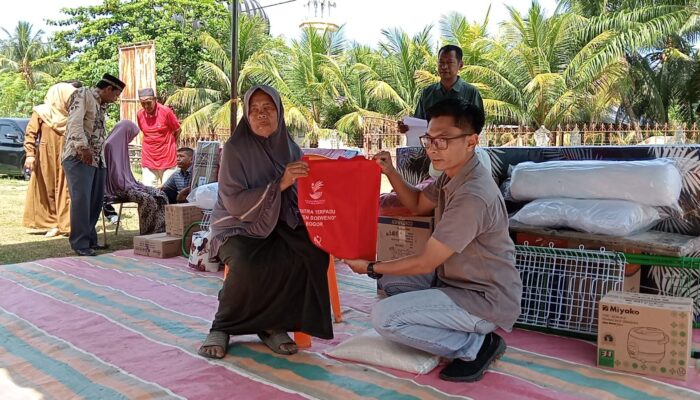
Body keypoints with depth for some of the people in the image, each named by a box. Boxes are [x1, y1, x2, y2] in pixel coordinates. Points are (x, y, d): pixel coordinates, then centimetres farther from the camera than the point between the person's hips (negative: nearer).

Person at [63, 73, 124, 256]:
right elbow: (75, 122, -16)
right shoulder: (83, 94, -2)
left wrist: (103, 157, 10)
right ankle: (80, 244, -7)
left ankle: (90, 239, 16)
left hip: (98, 159, 8)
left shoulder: (101, 105, 23)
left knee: (95, 201, 7)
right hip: (79, 157, -8)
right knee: (81, 200, -10)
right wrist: (83, 147, -24)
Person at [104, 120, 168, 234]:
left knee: (160, 195, -10)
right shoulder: (110, 145, -11)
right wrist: (129, 187, -16)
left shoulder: (122, 145, 18)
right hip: (117, 187, -9)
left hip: (127, 184, 9)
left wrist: (134, 184, 9)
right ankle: (148, 233, -20)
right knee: (148, 199, -30)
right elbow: (113, 171, -17)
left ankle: (160, 230, -16)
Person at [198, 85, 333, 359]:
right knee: (249, 265, -36)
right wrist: (279, 184, -24)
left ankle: (272, 324, -9)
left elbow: (300, 195, 10)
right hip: (239, 226, -4)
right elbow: (234, 202, -16)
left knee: (314, 255, -27)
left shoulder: (289, 148, 5)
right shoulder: (235, 148, -9)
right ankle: (222, 327, -8)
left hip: (281, 226, 4)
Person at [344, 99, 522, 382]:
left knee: (384, 317, -18)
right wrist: (390, 173, 4)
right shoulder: (452, 175, 2)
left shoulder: (472, 196, -29)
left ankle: (477, 344, -6)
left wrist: (371, 268, -9)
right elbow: (418, 205, 21)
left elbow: (424, 264, -23)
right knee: (392, 280, 18)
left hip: (485, 300, -10)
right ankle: (468, 332, 10)